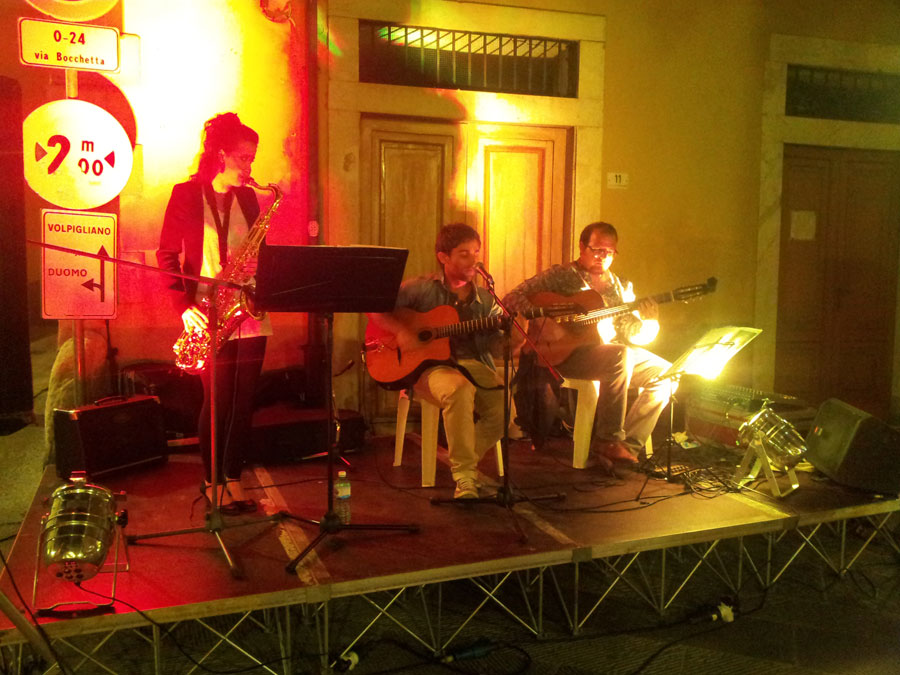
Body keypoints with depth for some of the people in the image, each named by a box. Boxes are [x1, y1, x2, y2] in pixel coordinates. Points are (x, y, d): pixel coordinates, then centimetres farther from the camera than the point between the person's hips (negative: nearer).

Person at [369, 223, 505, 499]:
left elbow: (491, 344, 0)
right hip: (430, 366, -4)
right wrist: (400, 330, -17)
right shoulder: (424, 289, -1)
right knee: (459, 389, -38)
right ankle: (464, 476, -26)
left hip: (473, 365, 5)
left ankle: (467, 458, 6)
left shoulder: (485, 299, 11)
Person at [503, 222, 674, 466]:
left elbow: (633, 334, 10)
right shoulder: (561, 276, -2)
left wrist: (647, 321, -13)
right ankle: (608, 441, -23)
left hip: (616, 352, 7)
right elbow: (512, 299, -10)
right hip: (566, 352, -7)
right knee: (620, 355, -33)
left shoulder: (622, 287, 16)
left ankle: (628, 445, -10)